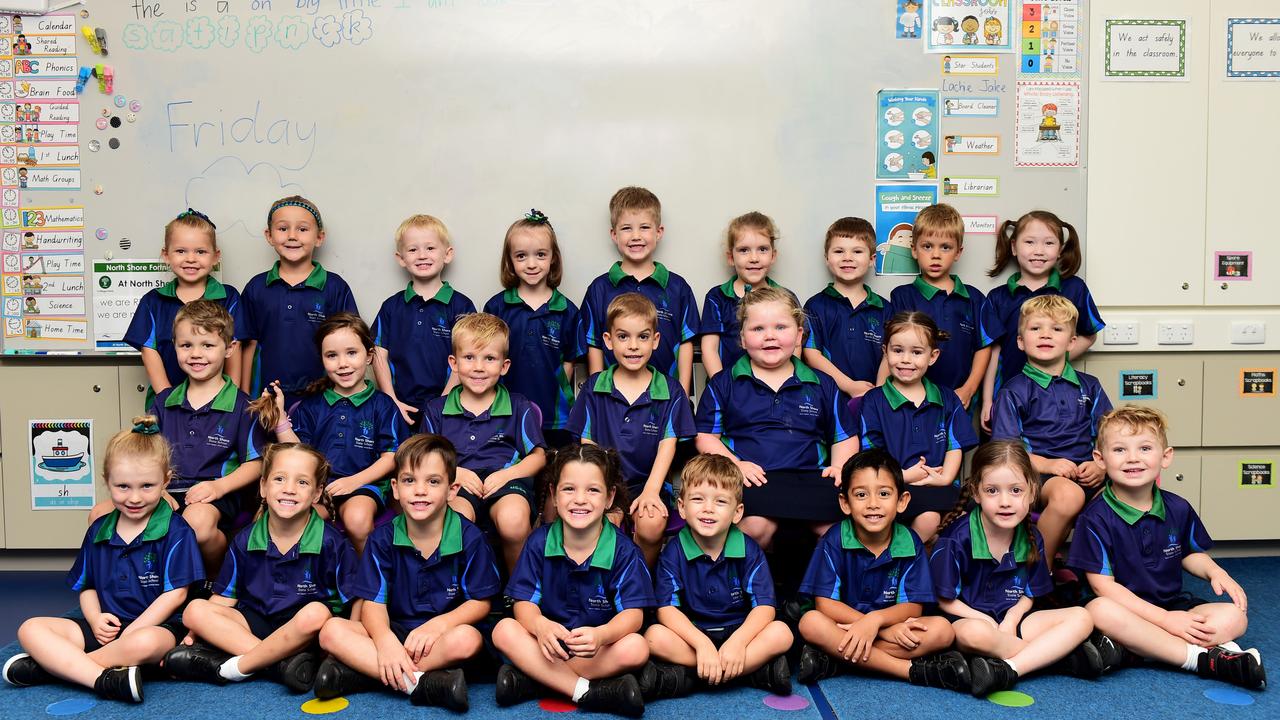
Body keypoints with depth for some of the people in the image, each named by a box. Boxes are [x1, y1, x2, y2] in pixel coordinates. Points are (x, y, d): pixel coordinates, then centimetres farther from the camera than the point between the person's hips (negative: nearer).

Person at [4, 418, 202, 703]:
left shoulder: (175, 531, -5)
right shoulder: (98, 530, 12)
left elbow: (175, 593, -10)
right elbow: (87, 586, 19)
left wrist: (128, 634, -14)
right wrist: (96, 619, -3)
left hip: (155, 626, -6)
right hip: (107, 627, 6)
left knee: (144, 642, -40)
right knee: (31, 629, -12)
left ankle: (54, 665, -20)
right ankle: (105, 679, -31)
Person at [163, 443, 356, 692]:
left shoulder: (331, 543, -9)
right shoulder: (245, 541, 2)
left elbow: (352, 604, -7)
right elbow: (224, 599, 7)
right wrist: (192, 637, -5)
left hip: (303, 634, -4)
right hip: (255, 624, 4)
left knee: (315, 614, -37)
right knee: (194, 610, -17)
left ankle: (235, 668, -20)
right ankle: (281, 662, -27)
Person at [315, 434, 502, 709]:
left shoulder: (470, 539, -8)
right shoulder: (383, 539, -1)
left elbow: (481, 602, -5)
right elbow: (373, 602, -7)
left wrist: (438, 624, -23)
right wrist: (385, 641, -29)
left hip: (441, 634, -2)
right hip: (396, 631, 3)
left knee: (467, 639, -37)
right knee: (332, 631, -22)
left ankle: (356, 672, -28)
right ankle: (424, 683, -30)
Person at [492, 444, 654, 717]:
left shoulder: (623, 551, -8)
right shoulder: (539, 543, -3)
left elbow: (632, 613, -15)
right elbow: (524, 602, -7)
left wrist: (600, 634, -39)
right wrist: (540, 625, -33)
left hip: (600, 649, -1)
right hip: (548, 643, 1)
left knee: (636, 648, -31)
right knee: (504, 630, -25)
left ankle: (530, 680, -26)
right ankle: (585, 692, -29)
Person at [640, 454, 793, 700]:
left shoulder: (749, 550, -4)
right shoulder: (674, 552, -6)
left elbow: (764, 607, -12)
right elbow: (667, 608, -15)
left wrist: (737, 642, -31)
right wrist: (703, 644, -30)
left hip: (738, 633, 1)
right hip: (691, 634, -1)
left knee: (781, 633, -26)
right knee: (655, 637, -30)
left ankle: (682, 677, -29)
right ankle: (756, 668, -28)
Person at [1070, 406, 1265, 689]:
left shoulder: (1178, 509, 3)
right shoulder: (1096, 518, -13)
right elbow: (1103, 585, -16)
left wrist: (1215, 572, -2)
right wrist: (1165, 619, -20)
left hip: (1174, 604, 5)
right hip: (1126, 610, -4)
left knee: (1234, 617, -16)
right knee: (1100, 610, -38)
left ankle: (1140, 647, -29)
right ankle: (1204, 658, -32)